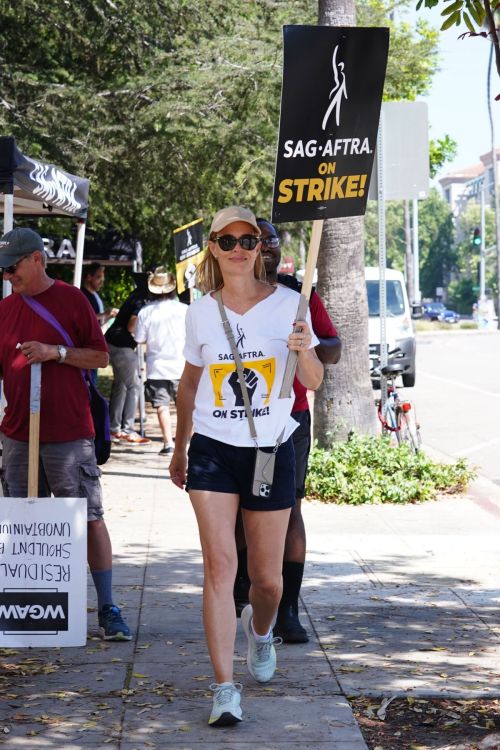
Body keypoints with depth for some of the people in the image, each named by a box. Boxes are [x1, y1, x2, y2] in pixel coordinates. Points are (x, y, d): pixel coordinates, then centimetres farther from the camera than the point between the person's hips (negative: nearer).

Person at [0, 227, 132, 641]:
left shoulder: (70, 299, -2)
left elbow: (101, 357, -2)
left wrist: (56, 352, -14)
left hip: (68, 432, -4)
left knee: (90, 517, -1)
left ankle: (108, 609, 3)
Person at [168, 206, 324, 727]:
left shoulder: (285, 303, -1)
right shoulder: (200, 313, 4)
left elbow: (313, 383, -2)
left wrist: (304, 351, -23)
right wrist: (179, 447, 21)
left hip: (271, 450, 0)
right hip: (213, 450, 0)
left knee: (267, 576, 6)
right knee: (220, 564, -13)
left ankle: (260, 629, 42)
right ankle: (224, 689, -12)